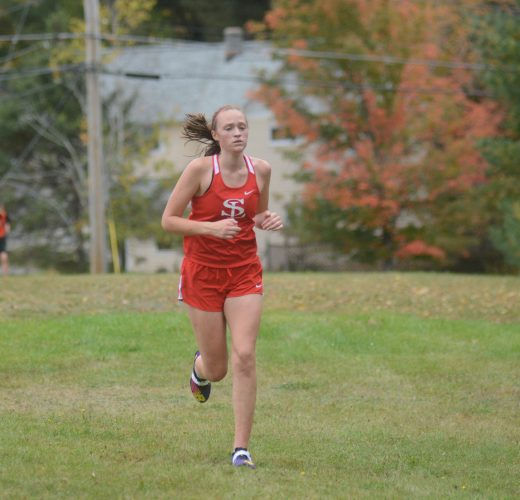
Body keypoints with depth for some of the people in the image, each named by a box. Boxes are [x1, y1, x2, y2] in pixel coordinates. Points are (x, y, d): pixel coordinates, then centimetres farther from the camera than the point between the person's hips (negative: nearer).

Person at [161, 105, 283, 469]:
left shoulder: (261, 170, 0)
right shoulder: (200, 169, -11)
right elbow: (168, 220, -8)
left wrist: (269, 220, -5)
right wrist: (211, 227, -22)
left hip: (244, 273, 2)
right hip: (203, 272, -2)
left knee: (245, 357, -13)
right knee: (217, 369, 5)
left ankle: (242, 448, -7)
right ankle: (201, 367, 46)